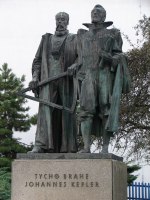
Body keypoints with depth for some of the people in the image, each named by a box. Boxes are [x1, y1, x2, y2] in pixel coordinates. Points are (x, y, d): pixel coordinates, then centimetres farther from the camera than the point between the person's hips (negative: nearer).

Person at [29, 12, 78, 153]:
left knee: (66, 112, -5)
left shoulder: (74, 39, 15)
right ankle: (40, 145, -24)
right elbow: (38, 60, 16)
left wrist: (74, 66, -20)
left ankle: (67, 148, -3)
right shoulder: (46, 39, 21)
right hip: (48, 79, 1)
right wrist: (35, 77, 0)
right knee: (46, 109, -14)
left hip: (66, 81, -1)